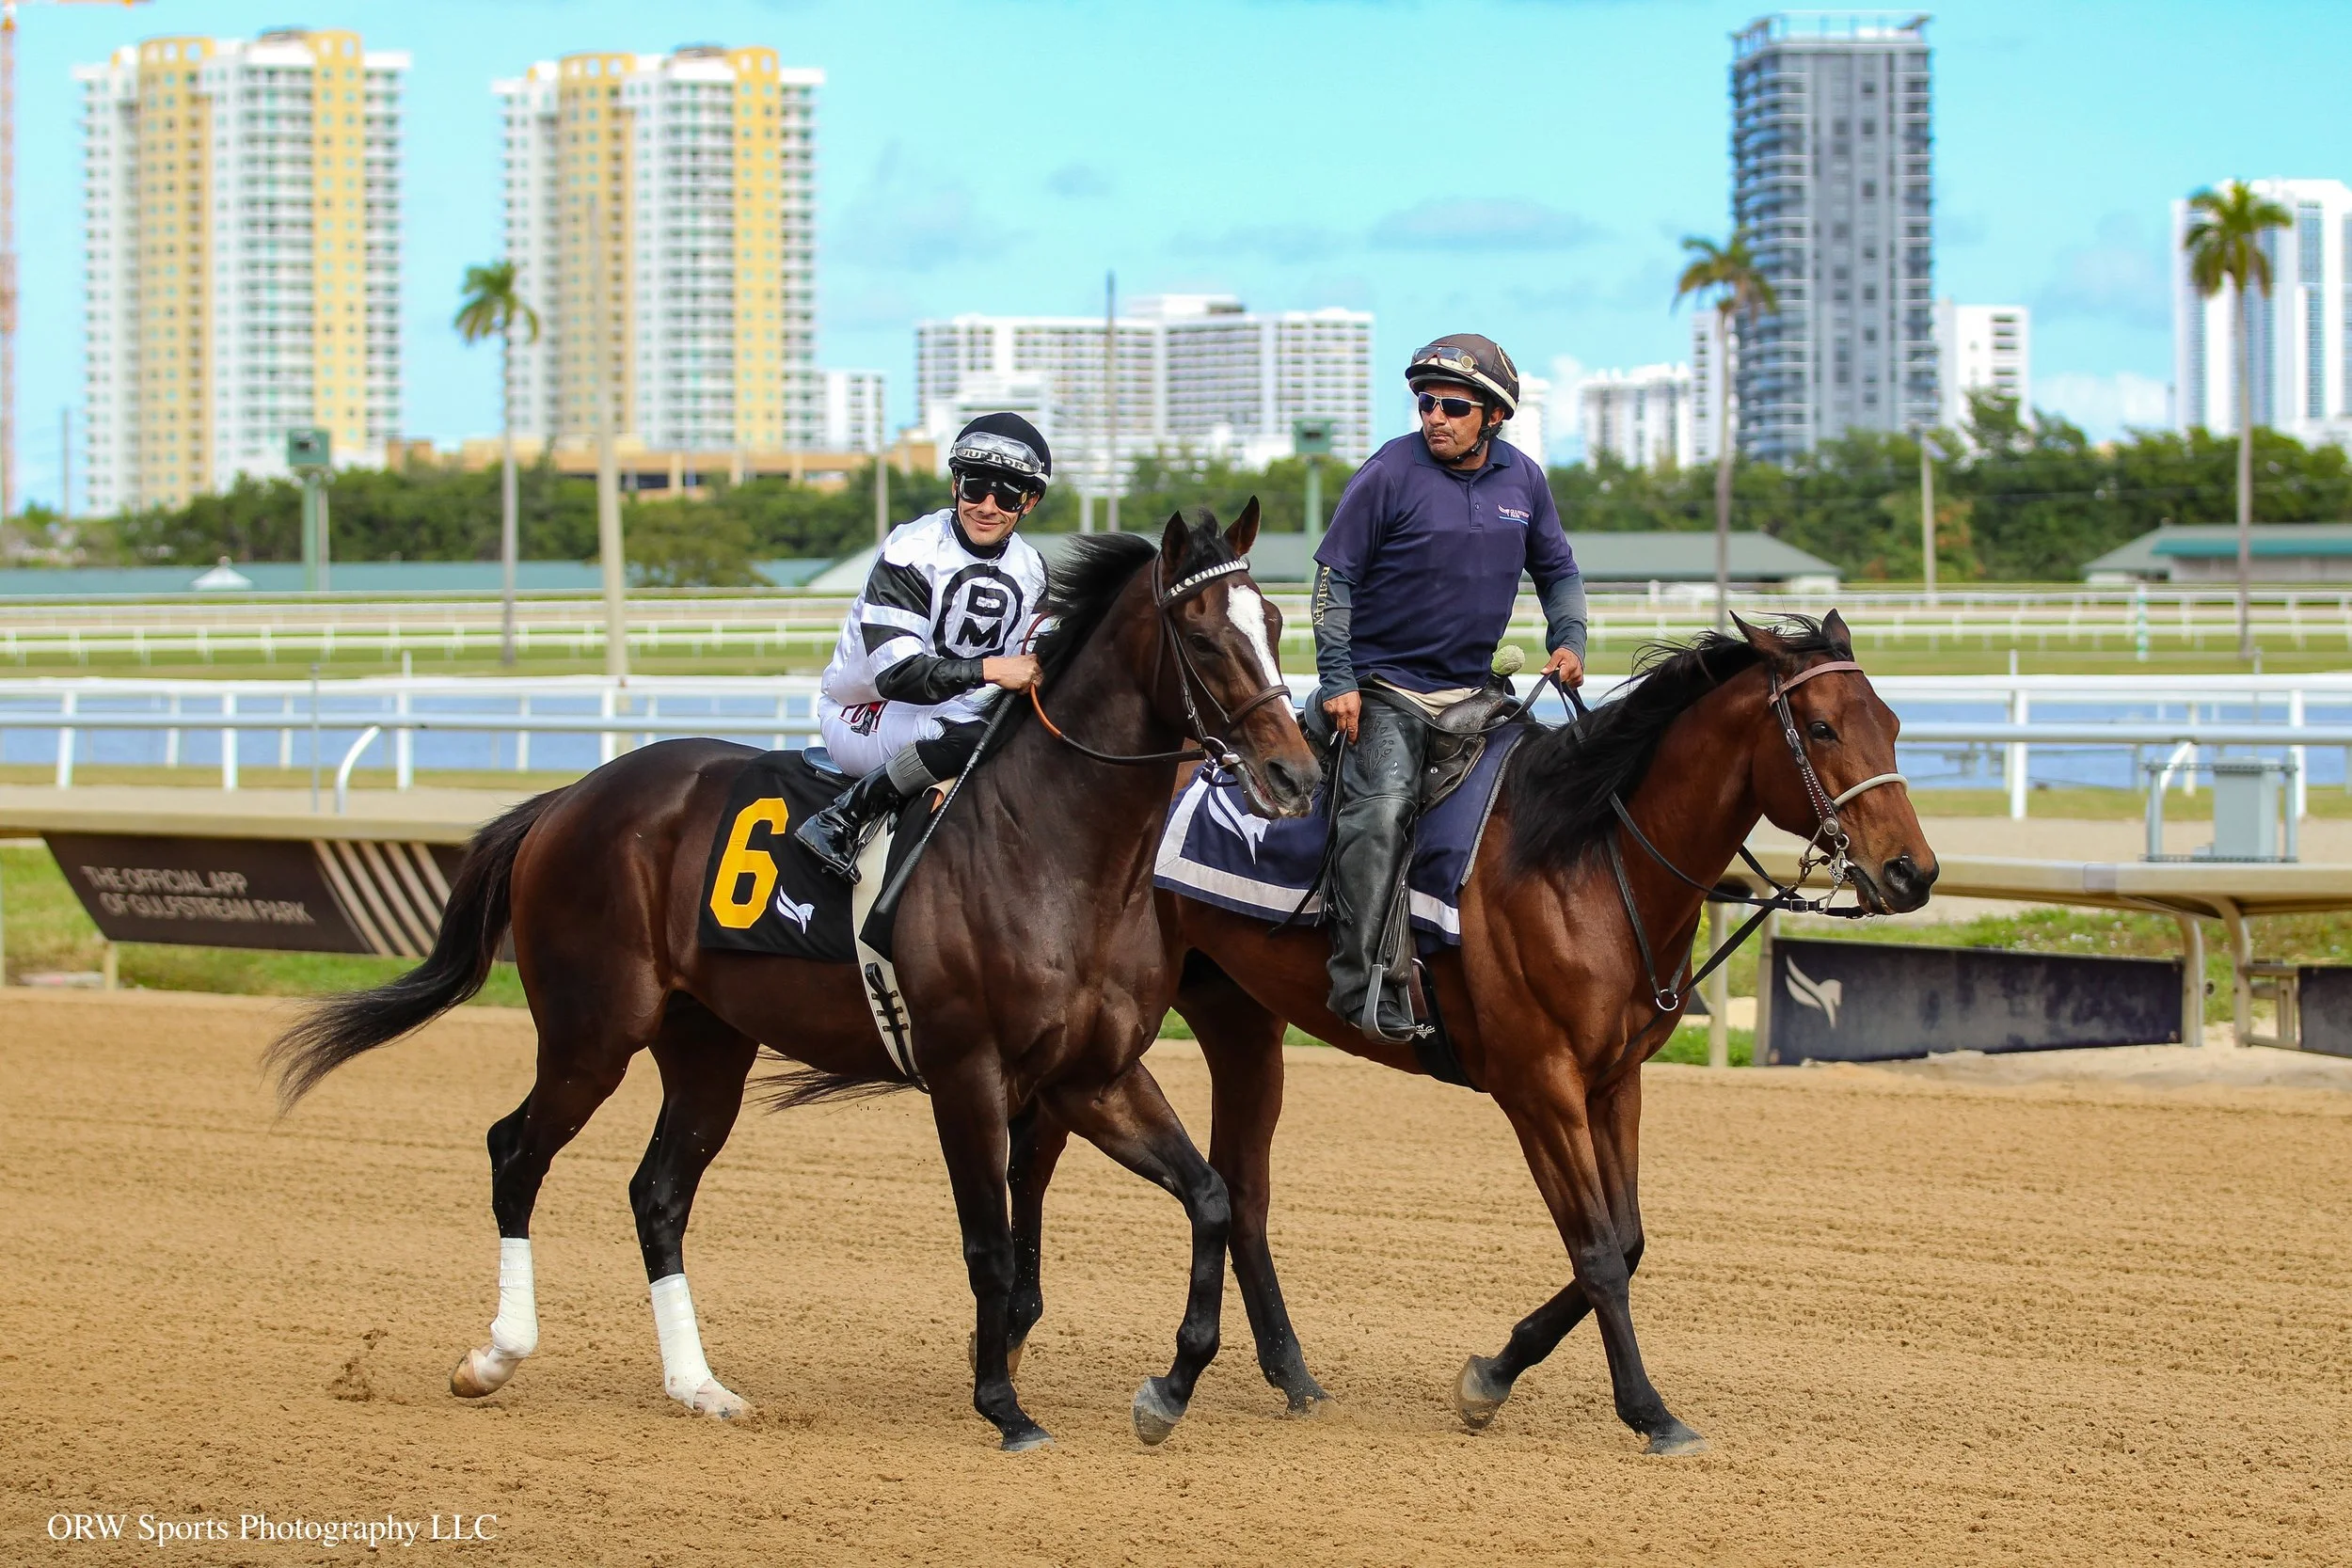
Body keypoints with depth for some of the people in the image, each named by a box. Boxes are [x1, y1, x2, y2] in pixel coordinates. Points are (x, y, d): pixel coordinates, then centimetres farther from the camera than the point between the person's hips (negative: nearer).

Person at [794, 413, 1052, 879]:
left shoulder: (1030, 569, 3)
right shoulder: (912, 552, -20)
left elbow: (1029, 667, 10)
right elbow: (896, 672, -29)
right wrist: (988, 670, -41)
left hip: (952, 705, 7)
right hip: (863, 716, -7)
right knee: (964, 733, -37)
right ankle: (842, 822, -24)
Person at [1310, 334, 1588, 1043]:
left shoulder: (1524, 480, 6)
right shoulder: (1390, 473, -9)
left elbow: (1558, 571, 20)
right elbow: (1335, 578, -6)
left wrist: (1567, 639, 2)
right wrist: (1337, 680, -13)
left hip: (1472, 690, 6)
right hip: (1384, 687, -6)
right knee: (1383, 804, -26)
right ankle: (1367, 985, -30)